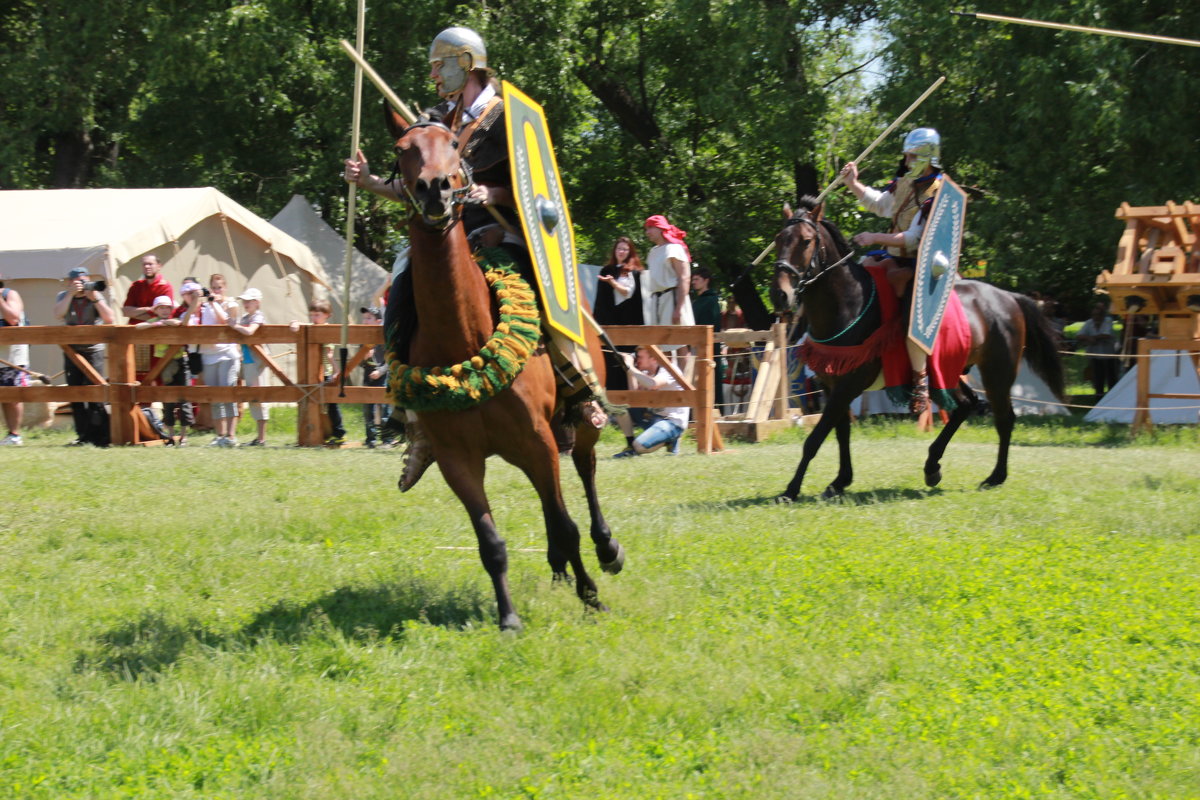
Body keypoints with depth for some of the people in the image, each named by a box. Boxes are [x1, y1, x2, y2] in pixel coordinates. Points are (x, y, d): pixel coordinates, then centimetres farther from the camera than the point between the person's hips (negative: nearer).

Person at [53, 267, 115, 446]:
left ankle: (100, 436, -11)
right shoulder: (63, 297, 8)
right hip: (71, 351, 3)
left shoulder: (96, 296, 2)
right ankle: (83, 436, 9)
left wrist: (95, 298, -15)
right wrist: (71, 294, -16)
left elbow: (110, 319, -9)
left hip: (93, 350, -3)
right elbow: (58, 314, -12)